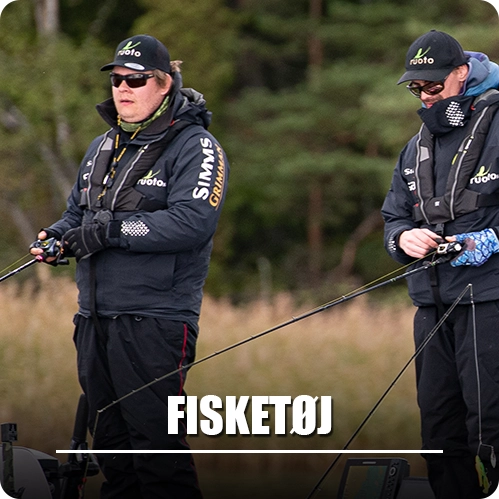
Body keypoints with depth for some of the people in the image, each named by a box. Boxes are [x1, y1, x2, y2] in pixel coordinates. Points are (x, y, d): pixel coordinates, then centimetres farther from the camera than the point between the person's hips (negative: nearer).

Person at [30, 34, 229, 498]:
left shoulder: (194, 146, -6)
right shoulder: (102, 147, 18)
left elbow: (193, 222, -20)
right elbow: (77, 212, 27)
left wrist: (111, 229, -20)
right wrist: (55, 237, 3)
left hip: (154, 319, -8)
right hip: (95, 317, 8)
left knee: (157, 446, -9)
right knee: (110, 440, 13)